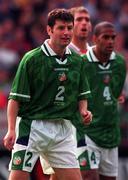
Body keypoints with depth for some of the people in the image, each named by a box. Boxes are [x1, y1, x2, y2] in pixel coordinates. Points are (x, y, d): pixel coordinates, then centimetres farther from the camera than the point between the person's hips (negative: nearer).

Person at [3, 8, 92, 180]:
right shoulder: (32, 58, -8)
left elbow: (82, 95, 20)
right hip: (32, 126, -5)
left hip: (62, 128, 5)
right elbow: (15, 98, -8)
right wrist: (11, 130, -16)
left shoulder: (77, 61, 9)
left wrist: (84, 111, -1)